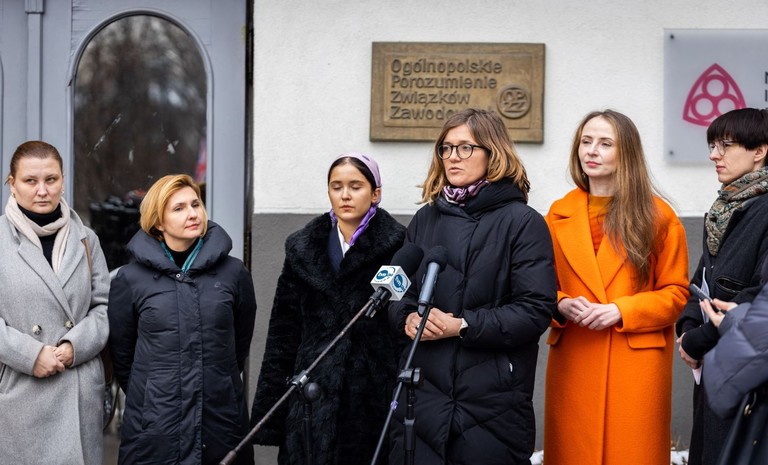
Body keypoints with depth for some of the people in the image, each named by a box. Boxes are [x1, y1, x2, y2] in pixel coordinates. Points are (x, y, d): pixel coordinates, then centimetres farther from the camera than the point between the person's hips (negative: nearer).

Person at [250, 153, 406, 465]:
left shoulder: (398, 246, -2)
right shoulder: (303, 248, 10)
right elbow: (284, 332, 12)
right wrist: (269, 404, 9)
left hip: (374, 395, -3)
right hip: (314, 393, 3)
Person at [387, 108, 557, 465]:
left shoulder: (523, 222, -4)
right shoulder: (426, 218, 13)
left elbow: (536, 311, -11)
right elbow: (398, 292, 17)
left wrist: (461, 325, -16)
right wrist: (408, 316, -6)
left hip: (493, 400, -4)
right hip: (422, 392, 4)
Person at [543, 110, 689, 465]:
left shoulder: (658, 216, 2)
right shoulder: (559, 214, 10)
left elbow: (675, 292, 1)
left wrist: (620, 310, -13)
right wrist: (562, 306, -8)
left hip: (637, 361, -2)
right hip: (573, 362, 2)